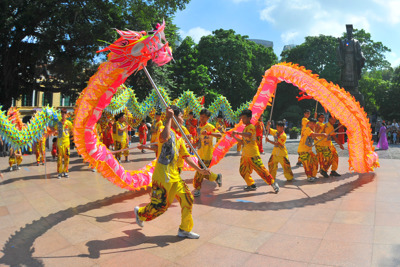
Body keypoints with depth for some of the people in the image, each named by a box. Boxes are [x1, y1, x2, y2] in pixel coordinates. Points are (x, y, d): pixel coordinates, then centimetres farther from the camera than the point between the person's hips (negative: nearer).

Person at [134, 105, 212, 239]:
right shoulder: (167, 130, -11)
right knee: (159, 205, 0)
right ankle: (140, 213, 32)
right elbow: (164, 138, -37)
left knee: (187, 199, 5)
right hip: (162, 175, -8)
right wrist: (169, 118, -30)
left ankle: (184, 229, 20)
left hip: (174, 175, 8)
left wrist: (199, 170, 10)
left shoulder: (179, 138, 16)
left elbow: (186, 157, 16)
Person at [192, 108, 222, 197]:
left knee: (201, 172, -5)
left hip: (207, 154, -8)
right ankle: (217, 177, 35)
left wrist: (209, 133, -37)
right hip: (200, 153, 8)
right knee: (203, 172, 13)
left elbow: (219, 135, -25)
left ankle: (197, 189, 9)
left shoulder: (210, 127, -11)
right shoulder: (199, 127, 12)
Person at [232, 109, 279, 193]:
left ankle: (273, 184, 5)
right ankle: (252, 185, 20)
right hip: (245, 154, 9)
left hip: (253, 154, -9)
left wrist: (237, 132, -30)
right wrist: (234, 137, 11)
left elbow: (249, 135, -33)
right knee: (243, 170, 8)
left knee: (261, 169, -7)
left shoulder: (251, 127, -9)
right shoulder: (245, 128, 18)